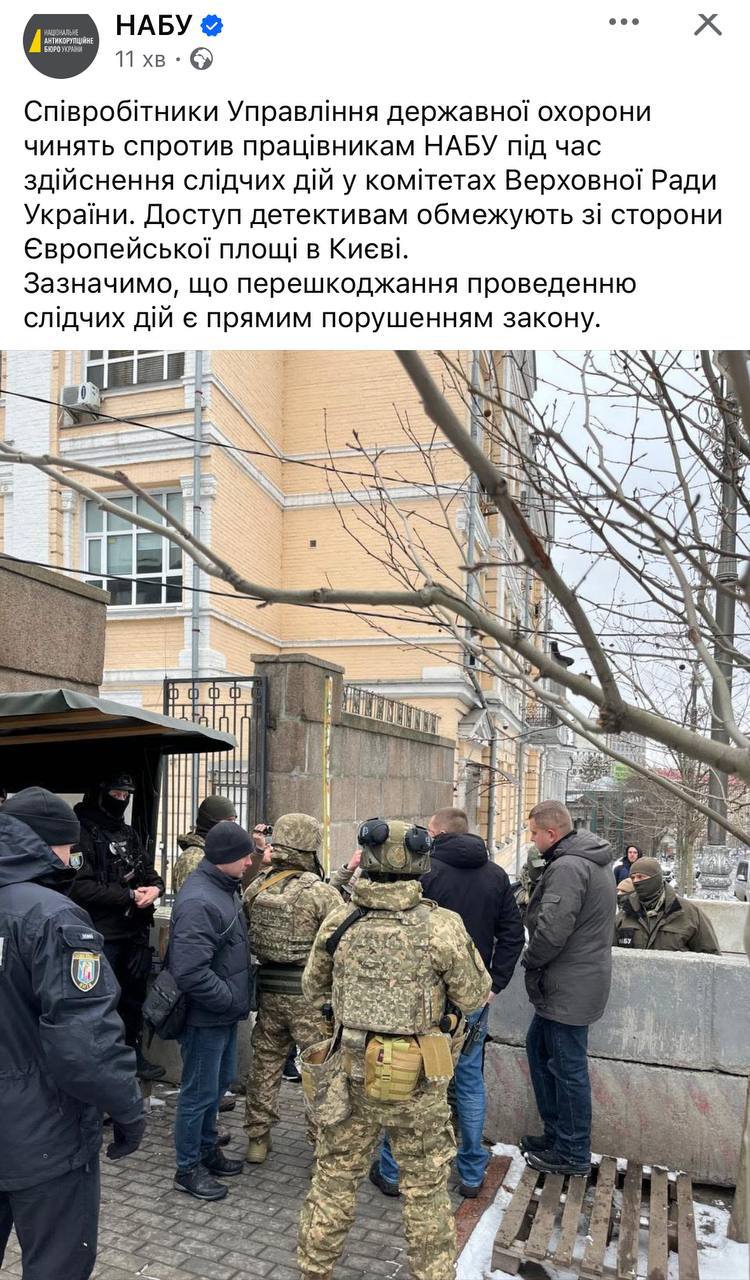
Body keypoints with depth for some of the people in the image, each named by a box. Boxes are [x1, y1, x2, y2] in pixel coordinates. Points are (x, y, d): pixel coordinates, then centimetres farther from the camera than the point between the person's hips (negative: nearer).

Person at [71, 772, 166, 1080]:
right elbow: (81, 887, -22)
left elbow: (149, 872, 17)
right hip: (101, 934, -8)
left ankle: (133, 1054, 35)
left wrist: (155, 887, -7)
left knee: (134, 996, 19)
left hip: (135, 931, 8)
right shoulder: (83, 832, -13)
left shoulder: (130, 834, 13)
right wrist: (130, 895, -19)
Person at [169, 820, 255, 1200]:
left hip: (225, 1012, 10)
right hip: (205, 1016, -10)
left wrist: (237, 997, 12)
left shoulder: (224, 889, 5)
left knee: (221, 1081, 23)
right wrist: (232, 1000, -22)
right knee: (200, 1091, 6)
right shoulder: (198, 902, -27)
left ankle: (207, 1148, 41)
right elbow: (190, 972, -32)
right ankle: (188, 1168, 24)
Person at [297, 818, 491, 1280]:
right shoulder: (442, 926, -19)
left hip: (351, 1072, 3)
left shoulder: (339, 923, -9)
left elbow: (315, 990, 6)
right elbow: (475, 998, -7)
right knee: (426, 1189, 17)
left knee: (335, 1177, 21)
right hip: (419, 1083, -2)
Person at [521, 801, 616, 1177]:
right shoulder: (593, 860, 10)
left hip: (568, 987, -10)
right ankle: (556, 1132, 32)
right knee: (538, 1046, 21)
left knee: (567, 1067, 4)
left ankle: (572, 1153, 19)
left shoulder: (567, 867, -23)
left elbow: (552, 930, -28)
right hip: (577, 980, 10)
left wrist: (529, 960, -9)